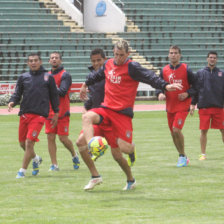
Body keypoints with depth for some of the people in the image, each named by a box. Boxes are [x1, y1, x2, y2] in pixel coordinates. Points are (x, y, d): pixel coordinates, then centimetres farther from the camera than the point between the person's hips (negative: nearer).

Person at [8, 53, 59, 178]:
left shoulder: (48, 77, 6)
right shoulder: (23, 77, 12)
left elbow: (54, 96, 11)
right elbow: (18, 94, 11)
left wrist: (56, 113, 10)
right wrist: (12, 102, -10)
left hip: (39, 115, -4)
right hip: (25, 114, 4)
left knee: (29, 142, -13)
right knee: (23, 143, 9)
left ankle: (23, 171, -5)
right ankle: (36, 159, 39)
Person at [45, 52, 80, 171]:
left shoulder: (65, 75, -6)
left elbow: (63, 91, -17)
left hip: (62, 112, -5)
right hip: (49, 111, 5)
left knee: (63, 138, -4)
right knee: (50, 138, -1)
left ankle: (74, 156, 22)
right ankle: (54, 164, 3)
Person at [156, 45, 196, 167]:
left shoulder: (186, 69, -6)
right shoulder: (164, 70, 4)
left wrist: (187, 94, -15)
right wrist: (160, 93, -9)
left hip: (182, 106, -5)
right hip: (170, 106, 5)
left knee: (176, 130, -19)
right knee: (173, 133, 9)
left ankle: (182, 156, -3)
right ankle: (183, 157, 25)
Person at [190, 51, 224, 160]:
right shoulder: (200, 73, 8)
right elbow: (195, 89, 9)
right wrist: (193, 104, 4)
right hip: (204, 106, -1)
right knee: (203, 131, 0)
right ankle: (203, 154, 8)